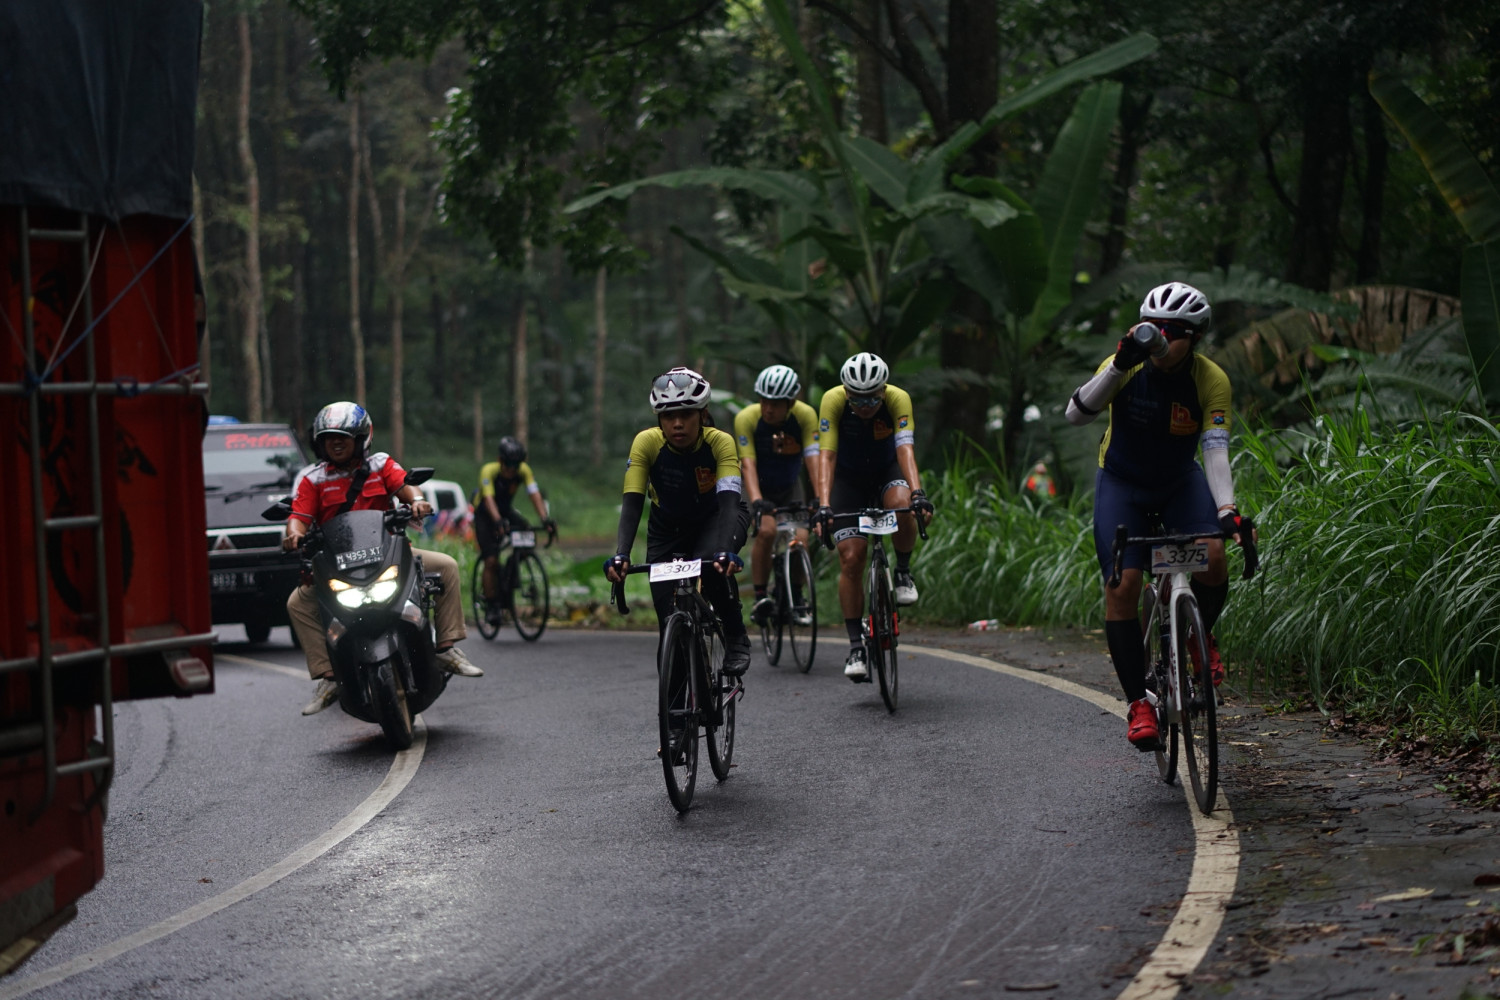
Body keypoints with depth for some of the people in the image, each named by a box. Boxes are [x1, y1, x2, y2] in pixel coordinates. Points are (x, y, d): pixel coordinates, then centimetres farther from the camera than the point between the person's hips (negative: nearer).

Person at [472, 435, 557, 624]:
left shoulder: (524, 470, -21)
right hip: (485, 514, -4)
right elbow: (489, 499, -42)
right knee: (491, 561, -15)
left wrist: (545, 519, -47)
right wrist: (497, 521, -59)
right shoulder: (489, 470, -30)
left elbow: (535, 494, -30)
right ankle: (491, 605, -4)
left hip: (507, 510, 4)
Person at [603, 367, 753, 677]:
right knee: (668, 618, -12)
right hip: (668, 526, 2)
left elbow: (729, 500, -40)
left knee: (711, 567, -35)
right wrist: (621, 555, -47)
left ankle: (736, 640, -12)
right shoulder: (647, 443, -26)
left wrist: (726, 551, -57)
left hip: (716, 519, -2)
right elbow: (632, 502, -31)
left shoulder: (720, 442, -28)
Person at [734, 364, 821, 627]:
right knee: (766, 531, -28)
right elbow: (747, 464, -34)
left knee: (800, 539, -17)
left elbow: (813, 459, -30)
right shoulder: (746, 418, -27)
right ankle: (760, 598, -17)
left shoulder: (805, 416, -24)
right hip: (760, 487, -2)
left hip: (790, 487, 2)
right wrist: (757, 502, -48)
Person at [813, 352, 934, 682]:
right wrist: (823, 505, -45)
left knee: (901, 505, -35)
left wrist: (917, 493, -53)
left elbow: (905, 449, -37)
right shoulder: (833, 400, -27)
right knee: (850, 558, -12)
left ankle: (903, 572, -7)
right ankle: (856, 647, -5)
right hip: (849, 477, 0)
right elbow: (826, 454, -32)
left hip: (887, 471, 0)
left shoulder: (898, 399, -27)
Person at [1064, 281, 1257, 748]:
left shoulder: (1211, 381, -20)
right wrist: (1120, 365, -46)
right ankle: (1137, 703, -6)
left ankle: (1200, 636, 7)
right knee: (1122, 586, -15)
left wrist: (1227, 511, -43)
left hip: (1180, 482, 1)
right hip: (1122, 483, -1)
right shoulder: (1129, 365, -22)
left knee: (1212, 558, -25)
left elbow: (1215, 451, -28)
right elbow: (1076, 414, -34)